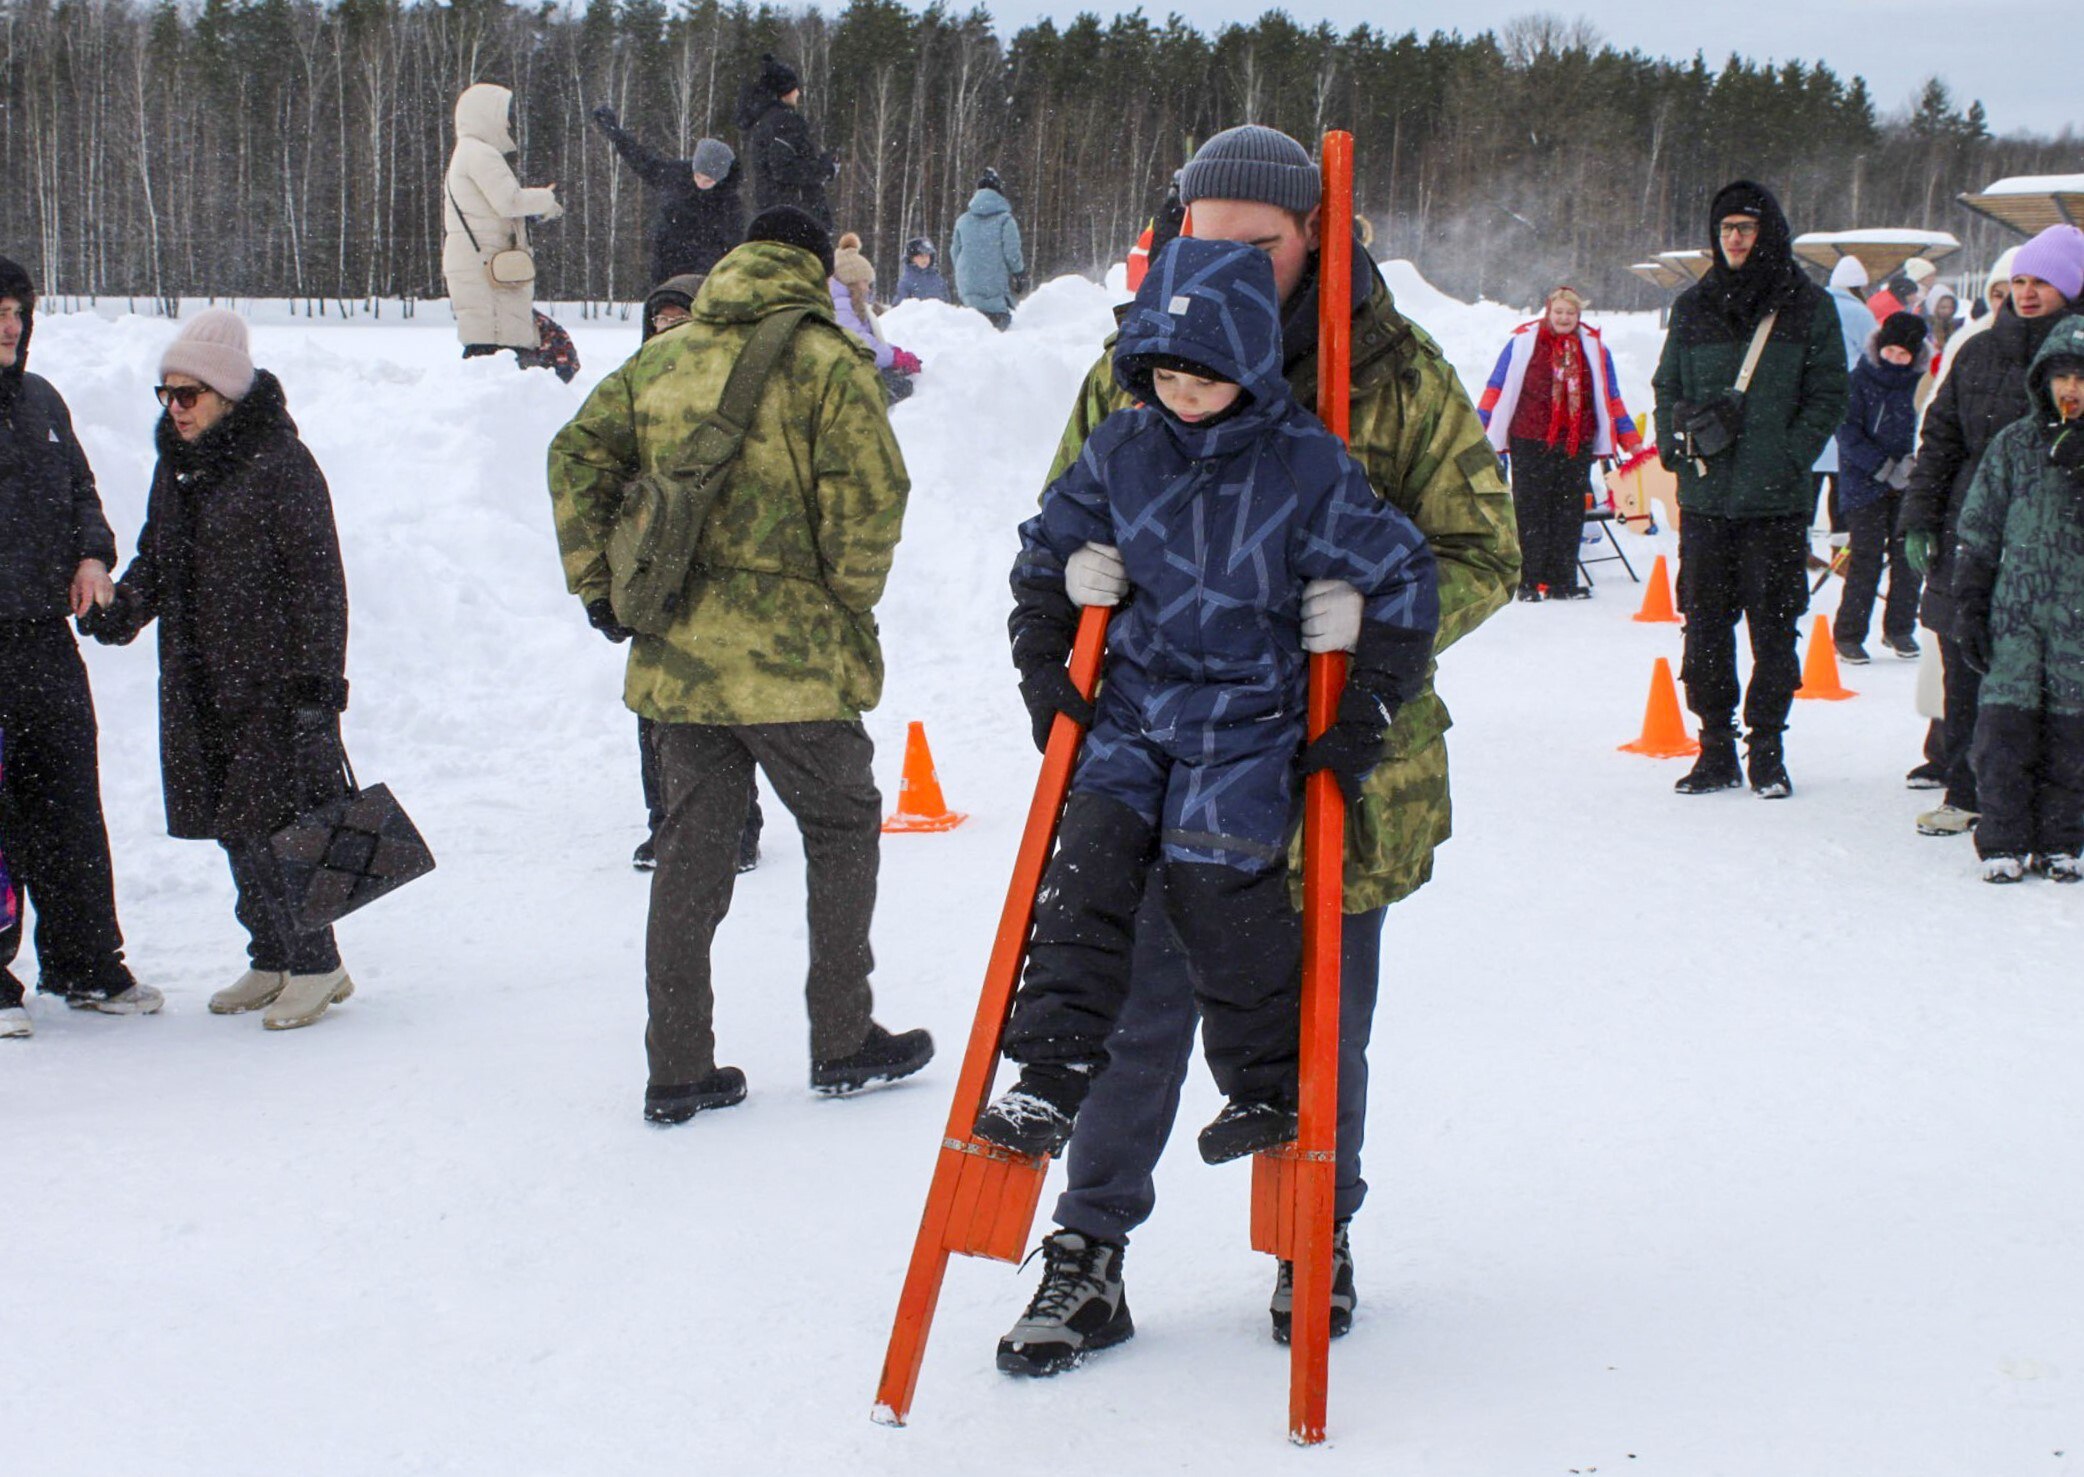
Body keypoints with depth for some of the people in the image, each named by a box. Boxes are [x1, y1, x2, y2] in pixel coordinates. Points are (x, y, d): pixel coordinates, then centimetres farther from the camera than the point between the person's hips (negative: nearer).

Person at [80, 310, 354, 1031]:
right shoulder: (175, 464, 12)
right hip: (199, 688, 8)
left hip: (273, 682, -8)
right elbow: (157, 560, 22)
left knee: (270, 824, -8)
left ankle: (314, 965, 4)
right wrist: (120, 609, 3)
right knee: (234, 830, 11)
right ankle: (272, 960, 22)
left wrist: (318, 679, -15)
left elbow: (317, 580, -12)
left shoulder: (278, 463, -12)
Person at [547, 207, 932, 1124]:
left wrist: (597, 584, 8)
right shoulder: (826, 363, -6)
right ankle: (841, 1042, 17)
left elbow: (578, 455, 6)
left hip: (677, 655, 5)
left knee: (692, 846, 11)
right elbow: (871, 495, -15)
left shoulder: (661, 359, 9)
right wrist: (850, 602, -2)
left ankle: (677, 1067, 13)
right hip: (792, 655, -5)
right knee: (841, 826, 13)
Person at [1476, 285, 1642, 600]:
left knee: (1570, 513, 4)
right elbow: (1496, 389, 5)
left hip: (1577, 444, 3)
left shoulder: (1594, 348, 11)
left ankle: (1562, 582, 9)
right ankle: (1529, 582, 2)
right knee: (1531, 512, -2)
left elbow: (1611, 399, 18)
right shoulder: (1523, 343, 2)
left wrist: (1630, 440, 15)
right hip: (1531, 442, -3)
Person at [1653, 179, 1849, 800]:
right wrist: (1675, 440, 1)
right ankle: (1716, 748, 13)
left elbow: (1828, 394, 1)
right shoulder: (1694, 306, 12)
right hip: (1705, 496, 3)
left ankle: (1767, 751, 10)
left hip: (1777, 498, -3)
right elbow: (1668, 386, 19)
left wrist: (1790, 457, -11)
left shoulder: (1808, 306, 2)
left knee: (1773, 625, 0)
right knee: (1705, 625, 4)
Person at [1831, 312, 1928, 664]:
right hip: (1864, 481, -4)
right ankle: (1848, 634, 5)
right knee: (1866, 558, -5)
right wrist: (1883, 467, -17)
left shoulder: (1917, 379, 5)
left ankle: (1900, 629, 18)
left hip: (1905, 480, 4)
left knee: (1909, 556, 2)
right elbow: (1847, 432, -10)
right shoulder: (1860, 378, -7)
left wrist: (1909, 462, -7)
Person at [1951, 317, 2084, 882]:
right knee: (2004, 721, -5)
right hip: (2014, 608, 1)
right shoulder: (2015, 444, 7)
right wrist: (1969, 604, 5)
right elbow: (1978, 530, 10)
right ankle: (2003, 840, 4)